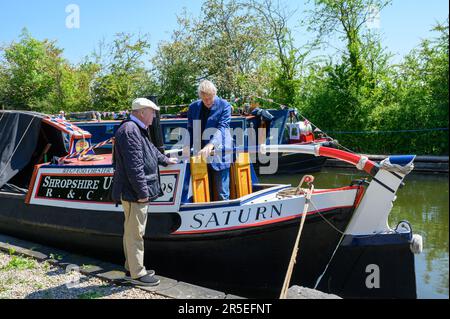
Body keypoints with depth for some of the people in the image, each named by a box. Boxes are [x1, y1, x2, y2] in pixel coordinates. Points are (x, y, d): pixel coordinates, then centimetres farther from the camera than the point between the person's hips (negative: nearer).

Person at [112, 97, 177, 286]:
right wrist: (142, 192, -23)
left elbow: (150, 150, 36)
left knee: (133, 232, 18)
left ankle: (132, 268, 29)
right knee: (135, 233, -2)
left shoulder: (137, 130, 17)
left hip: (137, 193, 11)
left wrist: (165, 160, 50)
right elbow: (134, 165, -24)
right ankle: (137, 273, 7)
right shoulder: (129, 130, -18)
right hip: (134, 193, -11)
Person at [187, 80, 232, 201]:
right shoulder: (193, 107, 9)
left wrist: (210, 145, -30)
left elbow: (222, 128, -15)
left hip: (218, 155, -4)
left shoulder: (224, 106, -4)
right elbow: (190, 130, 14)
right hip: (200, 155, 4)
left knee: (222, 194, 1)